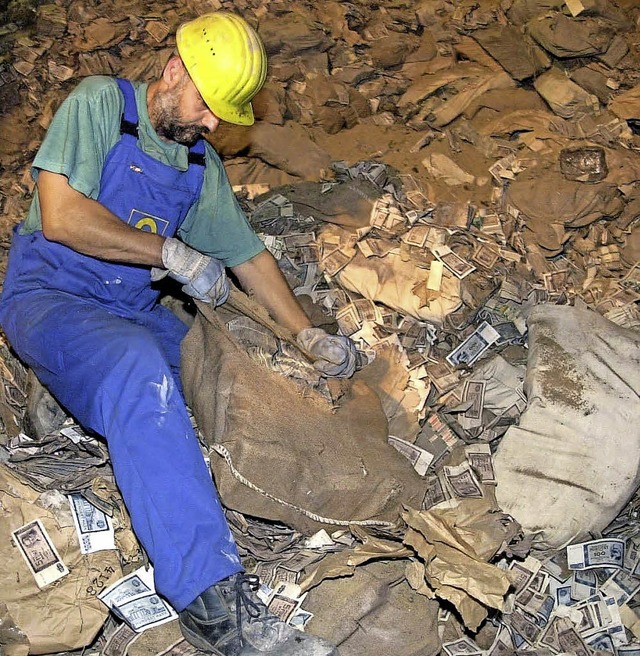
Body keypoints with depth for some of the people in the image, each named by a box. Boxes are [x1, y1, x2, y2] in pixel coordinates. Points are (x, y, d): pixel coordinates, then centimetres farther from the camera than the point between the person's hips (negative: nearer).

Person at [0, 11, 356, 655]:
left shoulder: (201, 165, 14)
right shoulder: (99, 104, -6)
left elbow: (247, 254, 19)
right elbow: (60, 216, -18)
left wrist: (310, 335, 9)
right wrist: (173, 254, -13)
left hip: (137, 312, 8)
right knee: (140, 368, -38)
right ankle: (210, 597, -43)